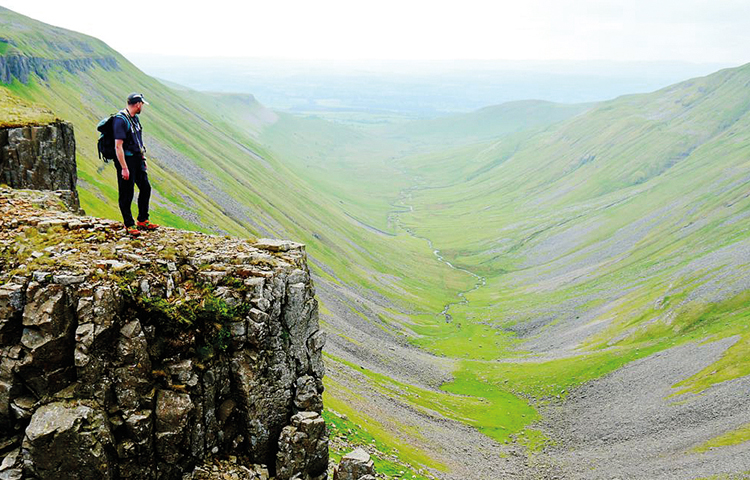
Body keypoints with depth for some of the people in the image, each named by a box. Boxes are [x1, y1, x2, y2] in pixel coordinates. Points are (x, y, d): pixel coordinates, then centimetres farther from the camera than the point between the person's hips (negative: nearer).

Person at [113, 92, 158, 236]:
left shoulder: (135, 118, 11)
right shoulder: (121, 120, -19)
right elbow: (118, 146, -22)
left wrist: (143, 158, 20)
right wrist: (124, 168, -24)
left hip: (137, 159, 9)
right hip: (126, 160, -9)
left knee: (145, 188, 13)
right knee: (126, 194, 0)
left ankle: (142, 221, 24)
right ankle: (129, 225, 10)